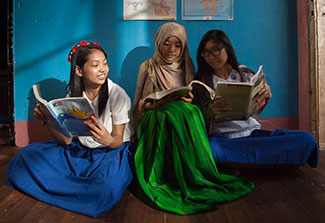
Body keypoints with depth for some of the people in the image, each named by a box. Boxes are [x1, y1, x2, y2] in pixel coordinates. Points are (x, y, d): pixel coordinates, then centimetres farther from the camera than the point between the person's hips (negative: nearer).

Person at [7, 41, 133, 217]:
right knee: (27, 156, -12)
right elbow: (66, 140, -5)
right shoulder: (73, 95, -1)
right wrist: (47, 121, -23)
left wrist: (107, 139, -37)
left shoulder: (117, 95, -14)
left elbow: (118, 141, -12)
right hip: (79, 150, 4)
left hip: (112, 152, -4)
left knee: (106, 188, -37)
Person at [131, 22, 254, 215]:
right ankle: (194, 182, -35)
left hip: (183, 115, 2)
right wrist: (158, 102, -14)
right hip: (155, 122, -2)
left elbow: (193, 102, 17)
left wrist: (190, 101, -8)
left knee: (189, 110, -32)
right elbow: (140, 104, 7)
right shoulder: (148, 67, 10)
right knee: (175, 111, -35)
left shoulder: (186, 67, 16)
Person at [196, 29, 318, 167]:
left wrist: (265, 99, -6)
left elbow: (253, 114, 15)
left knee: (306, 139, -20)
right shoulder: (202, 81, 5)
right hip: (222, 137, -3)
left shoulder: (245, 73, 12)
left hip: (252, 132, 4)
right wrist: (209, 113, -23)